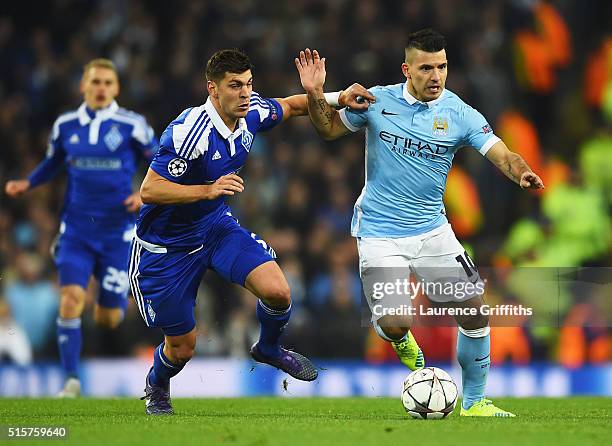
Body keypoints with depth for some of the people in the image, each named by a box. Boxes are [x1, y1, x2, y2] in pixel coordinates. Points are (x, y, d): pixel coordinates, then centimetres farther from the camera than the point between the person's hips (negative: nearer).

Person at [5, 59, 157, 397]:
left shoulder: (132, 125, -6)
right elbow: (53, 163, 20)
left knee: (108, 319, 2)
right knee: (71, 298, -17)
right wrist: (27, 184, 4)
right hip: (76, 229, 1)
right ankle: (71, 379, -8)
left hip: (117, 230, -1)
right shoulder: (65, 125, 3)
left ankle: (117, 296, 42)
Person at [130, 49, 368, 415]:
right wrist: (209, 190, -41)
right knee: (182, 346, 4)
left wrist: (338, 97, -2)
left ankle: (269, 348, 16)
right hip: (166, 244, -5)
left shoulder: (252, 113, -9)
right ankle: (156, 388, 41)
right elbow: (149, 190, -32)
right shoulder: (189, 132, -31)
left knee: (277, 292, -18)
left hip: (217, 226, 5)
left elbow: (291, 106, 13)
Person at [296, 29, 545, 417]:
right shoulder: (377, 101, -7)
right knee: (395, 326, -16)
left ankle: (474, 402, 20)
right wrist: (316, 95, -13)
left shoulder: (460, 114, -7)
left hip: (432, 229, 2)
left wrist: (522, 172, -37)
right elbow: (329, 129, 6)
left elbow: (501, 154, -15)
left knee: (475, 311, 0)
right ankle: (402, 340, 25)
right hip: (379, 233, -2)